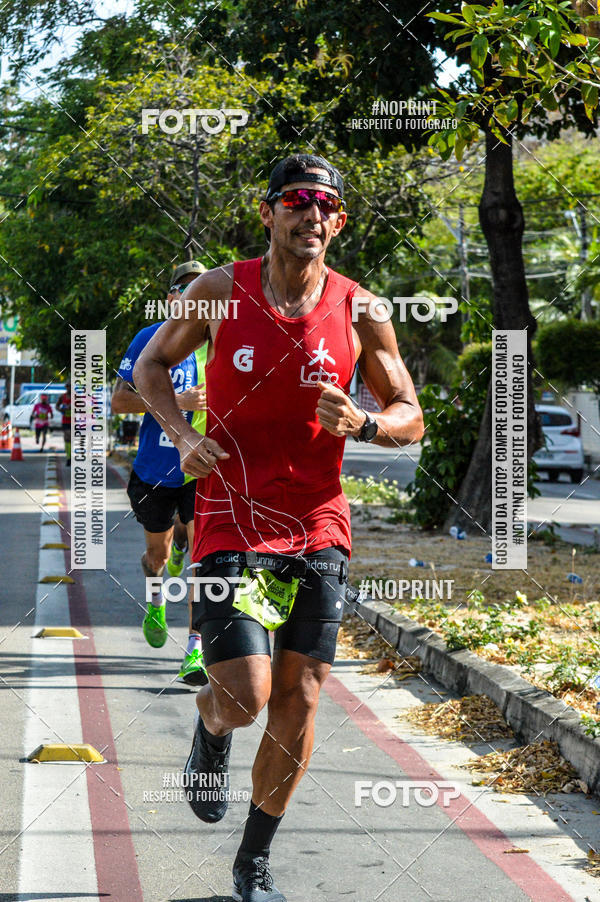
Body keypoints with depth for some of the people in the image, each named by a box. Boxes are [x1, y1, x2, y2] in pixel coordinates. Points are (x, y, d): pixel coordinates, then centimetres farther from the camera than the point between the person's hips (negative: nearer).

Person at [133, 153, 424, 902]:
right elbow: (150, 364, 10)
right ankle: (209, 728, 27)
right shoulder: (220, 291, -4)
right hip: (232, 524, -2)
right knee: (243, 698, -13)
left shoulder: (359, 312, -1)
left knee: (298, 699, 3)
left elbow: (410, 418, 5)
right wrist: (181, 434, -8)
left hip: (318, 529, 2)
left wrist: (362, 424, -18)